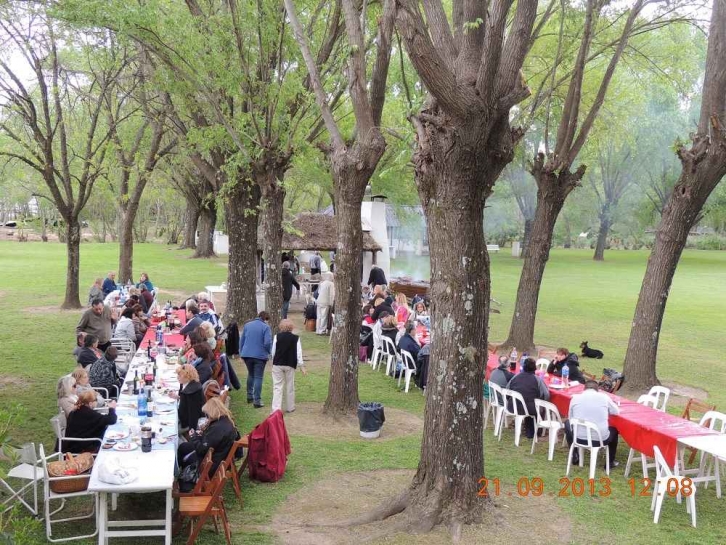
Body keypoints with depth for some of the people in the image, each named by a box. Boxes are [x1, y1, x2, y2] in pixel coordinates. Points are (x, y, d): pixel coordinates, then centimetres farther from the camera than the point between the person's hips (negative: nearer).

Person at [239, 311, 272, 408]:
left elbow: (241, 340, 10)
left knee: (251, 374, 23)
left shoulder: (247, 325, 8)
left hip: (247, 354, 5)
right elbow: (268, 343, -14)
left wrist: (241, 352, 19)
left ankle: (250, 396, 29)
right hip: (260, 355, -5)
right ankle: (257, 400, -3)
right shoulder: (266, 327, -8)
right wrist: (269, 352, 4)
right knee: (258, 377, 0)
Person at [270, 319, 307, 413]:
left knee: (277, 387, 1)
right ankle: (289, 407, 21)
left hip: (277, 364, -1)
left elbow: (273, 352, -1)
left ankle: (275, 408, -8)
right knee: (290, 387, 13)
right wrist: (301, 366, 3)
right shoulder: (296, 338, -1)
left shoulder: (277, 337, -3)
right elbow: (299, 353, -2)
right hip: (290, 365, 1)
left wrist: (273, 362, 15)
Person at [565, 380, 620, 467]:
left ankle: (575, 456, 37)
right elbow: (617, 412, 14)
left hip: (579, 438, 0)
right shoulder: (604, 397, -1)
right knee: (614, 430, 34)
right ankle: (610, 462, 37)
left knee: (567, 423, 33)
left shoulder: (575, 398, 0)